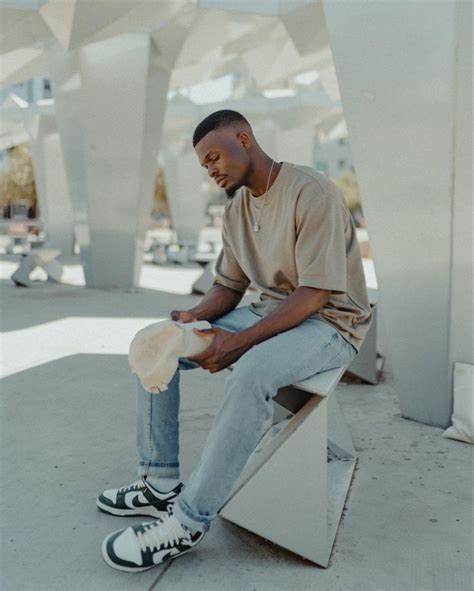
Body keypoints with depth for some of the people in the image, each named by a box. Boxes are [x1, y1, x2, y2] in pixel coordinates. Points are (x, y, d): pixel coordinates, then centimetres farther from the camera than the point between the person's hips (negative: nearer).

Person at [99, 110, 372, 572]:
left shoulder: (313, 194, -19)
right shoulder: (236, 207, 6)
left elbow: (314, 294, -24)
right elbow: (228, 285, 11)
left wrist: (240, 342, -30)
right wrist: (196, 317, -10)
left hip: (328, 322, -8)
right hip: (270, 312, 8)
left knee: (250, 372, -39)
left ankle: (188, 521, -25)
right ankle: (160, 485, 1)